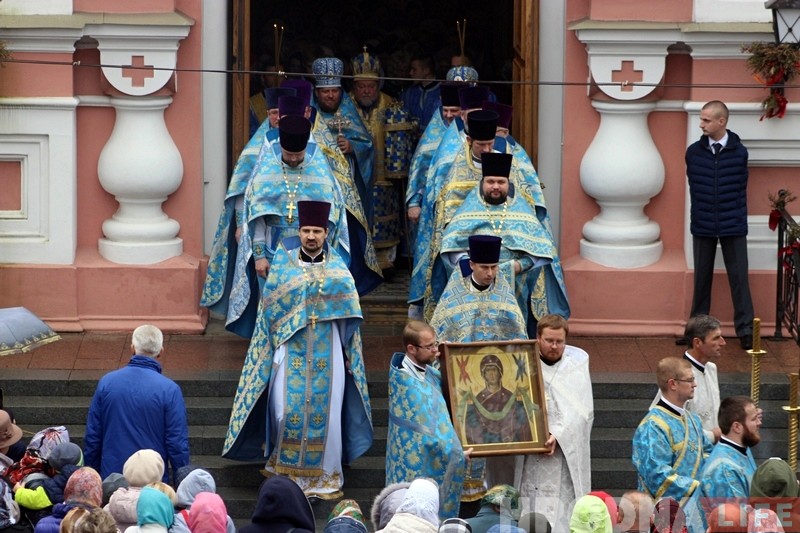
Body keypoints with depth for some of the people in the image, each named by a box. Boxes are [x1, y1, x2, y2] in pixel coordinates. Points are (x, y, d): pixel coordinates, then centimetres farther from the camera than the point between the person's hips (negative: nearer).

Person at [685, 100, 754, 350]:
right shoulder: (693, 152, -2)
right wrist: (699, 216, 8)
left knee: (739, 277, 1)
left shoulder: (739, 152, -4)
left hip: (733, 227, -1)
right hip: (702, 227, 1)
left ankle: (745, 330, 5)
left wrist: (739, 220, 5)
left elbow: (741, 189, 5)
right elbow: (693, 187, 7)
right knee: (702, 278, 10)